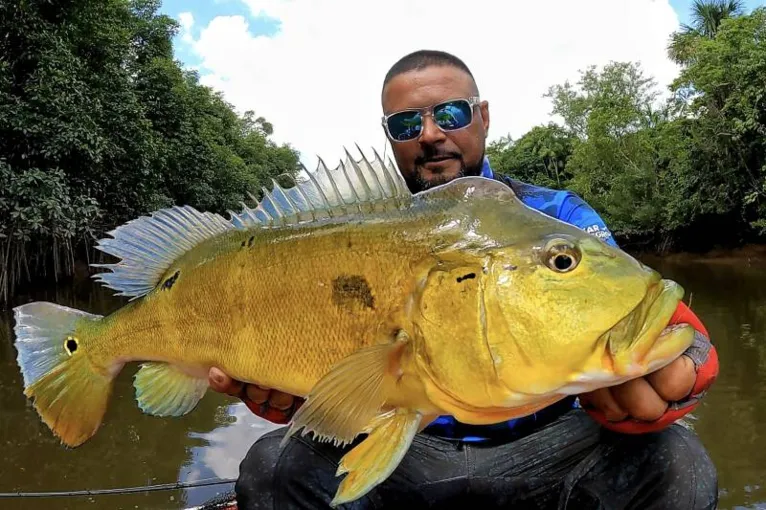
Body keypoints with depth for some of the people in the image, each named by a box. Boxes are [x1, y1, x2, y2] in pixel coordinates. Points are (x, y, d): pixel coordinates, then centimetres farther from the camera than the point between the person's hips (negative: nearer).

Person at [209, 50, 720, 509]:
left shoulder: (559, 218, -4)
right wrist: (281, 394, -26)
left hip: (541, 444, 0)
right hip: (404, 448, 1)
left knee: (677, 463, -26)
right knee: (273, 466, -22)